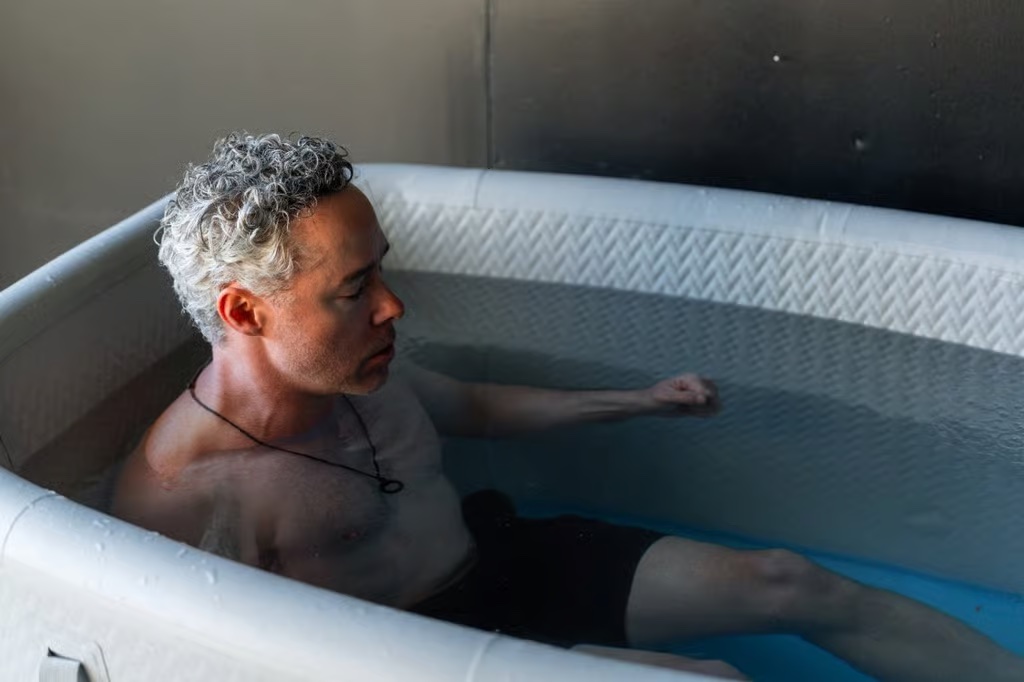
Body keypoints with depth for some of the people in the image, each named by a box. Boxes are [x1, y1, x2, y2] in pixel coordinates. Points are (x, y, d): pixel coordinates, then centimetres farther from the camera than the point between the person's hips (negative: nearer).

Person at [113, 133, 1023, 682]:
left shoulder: (357, 374, -3)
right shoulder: (177, 492, -25)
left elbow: (475, 406, 15)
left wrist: (641, 401, 17)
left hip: (503, 554, 7)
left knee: (788, 583, -1)